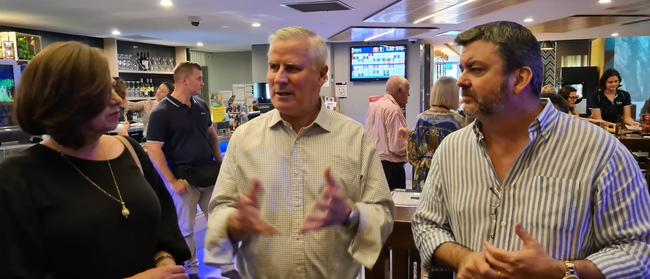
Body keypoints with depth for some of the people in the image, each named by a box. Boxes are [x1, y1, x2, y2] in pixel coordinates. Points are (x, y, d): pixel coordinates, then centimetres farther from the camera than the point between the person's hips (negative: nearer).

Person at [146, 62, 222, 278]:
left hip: (210, 174, 5)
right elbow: (153, 149, -14)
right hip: (184, 178, -5)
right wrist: (172, 181, -16)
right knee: (185, 228, 9)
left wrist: (219, 161, 11)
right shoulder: (162, 112, -13)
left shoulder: (202, 105, 5)